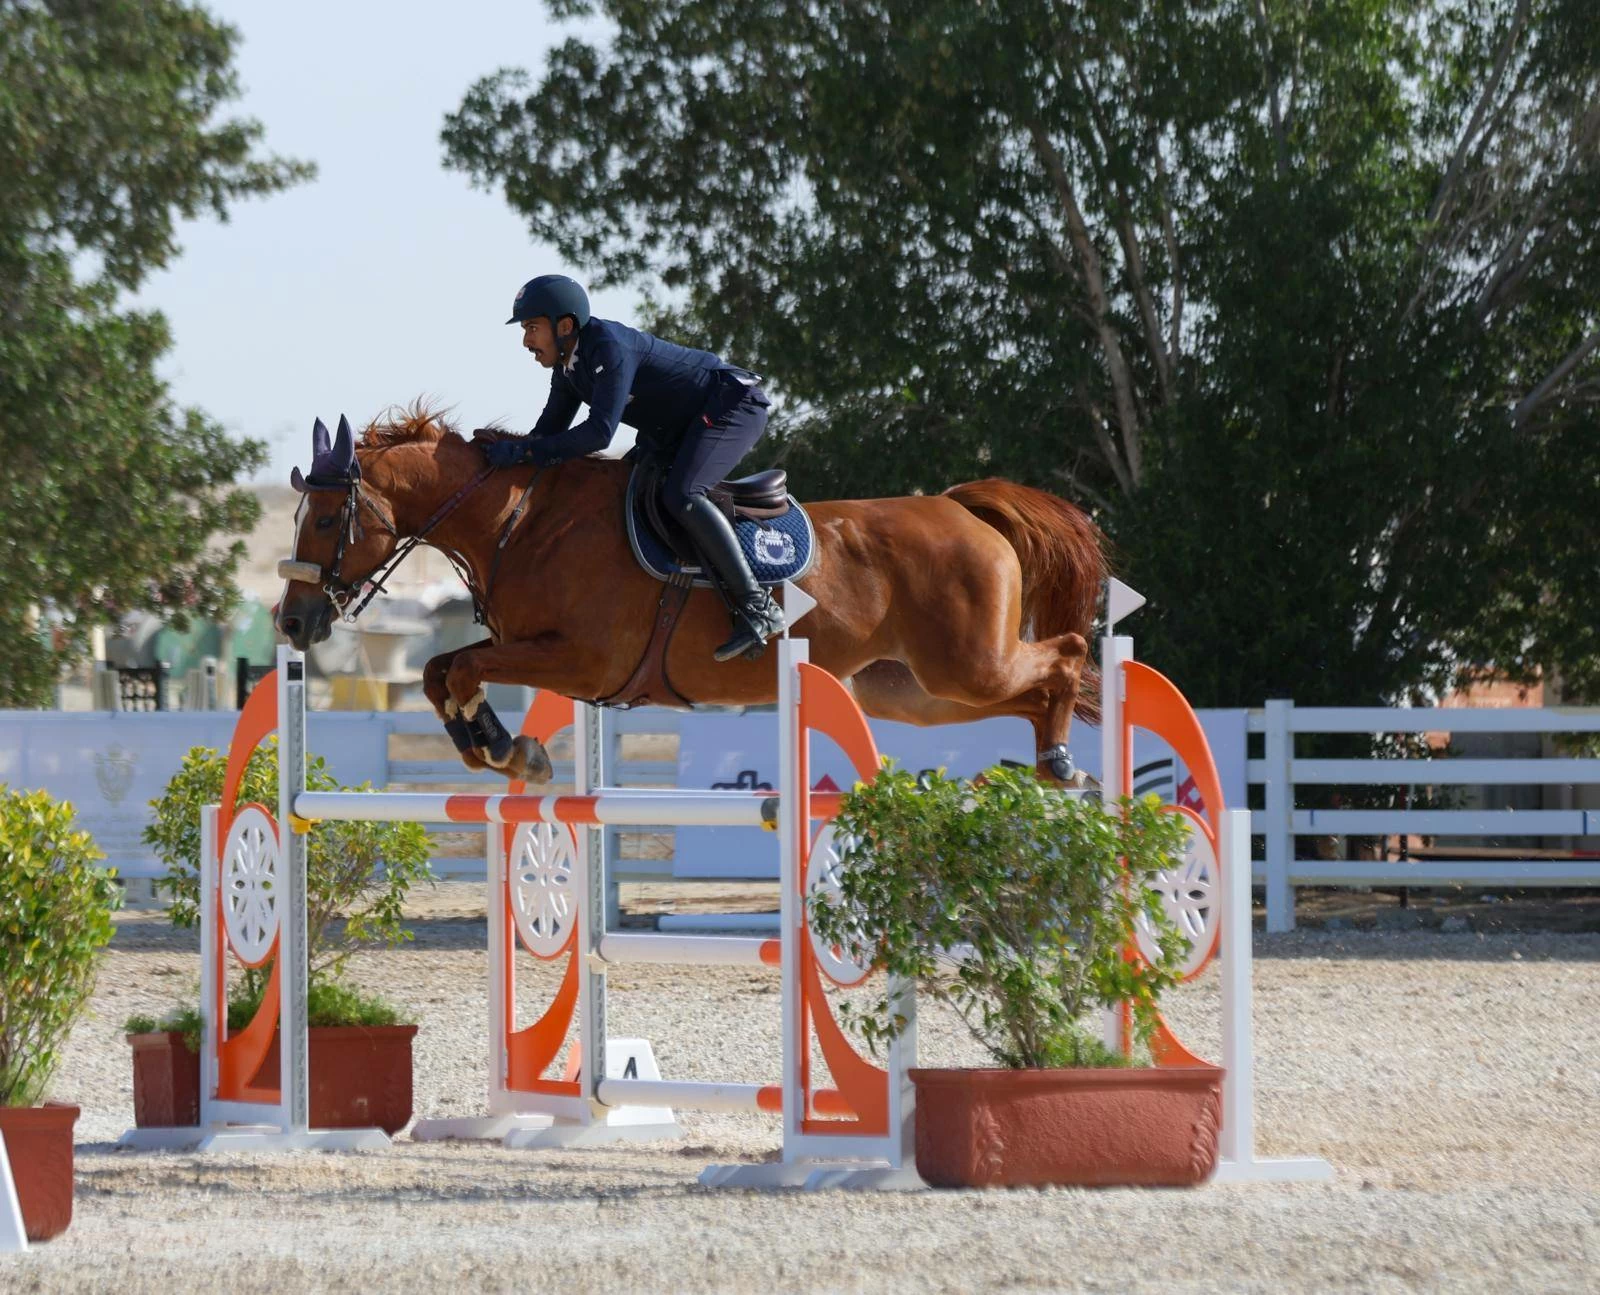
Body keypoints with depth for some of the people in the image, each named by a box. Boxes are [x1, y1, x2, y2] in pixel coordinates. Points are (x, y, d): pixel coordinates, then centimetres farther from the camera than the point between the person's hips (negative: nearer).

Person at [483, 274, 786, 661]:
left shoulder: (610, 347, -29)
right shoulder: (567, 364, 2)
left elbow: (600, 432, -36)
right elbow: (550, 430, 9)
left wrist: (524, 451, -35)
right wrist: (505, 448, -9)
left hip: (732, 404, -11)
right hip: (675, 428, 11)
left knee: (679, 496, -30)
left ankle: (757, 606, -29)